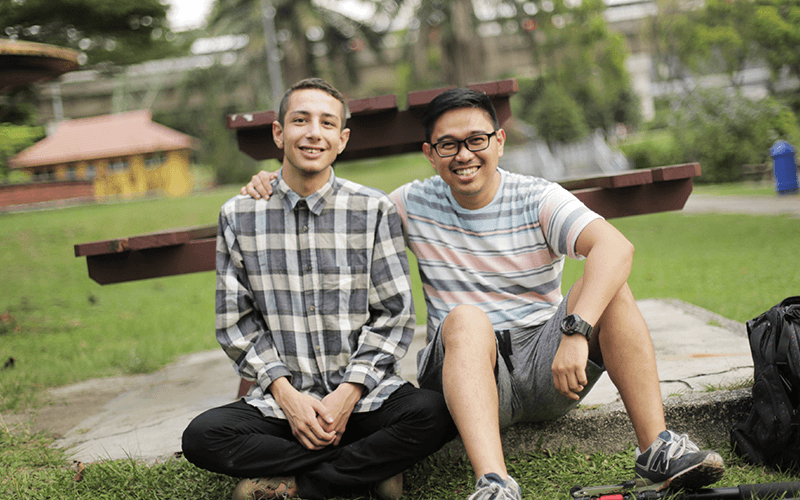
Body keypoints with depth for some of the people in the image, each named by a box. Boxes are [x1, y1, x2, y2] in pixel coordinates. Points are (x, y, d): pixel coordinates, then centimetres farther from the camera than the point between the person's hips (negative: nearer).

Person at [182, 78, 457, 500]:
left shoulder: (375, 210, 1)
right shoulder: (238, 216, 4)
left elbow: (394, 315, 0)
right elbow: (235, 321, 5)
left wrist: (349, 394, -11)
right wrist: (284, 391, -8)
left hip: (364, 396, 0)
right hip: (280, 400, 1)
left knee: (435, 413, -30)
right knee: (202, 437, -26)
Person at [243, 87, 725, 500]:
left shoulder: (538, 199, -5)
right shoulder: (415, 205, 4)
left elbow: (616, 247, -23)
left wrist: (576, 332, -38)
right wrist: (277, 189, -4)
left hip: (545, 368, 0)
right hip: (467, 370, 0)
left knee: (607, 285, -22)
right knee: (466, 317, -33)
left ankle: (657, 448, -26)